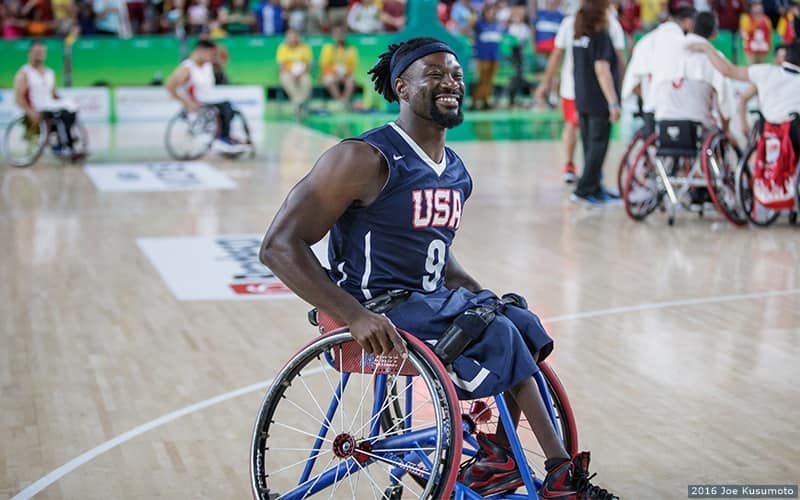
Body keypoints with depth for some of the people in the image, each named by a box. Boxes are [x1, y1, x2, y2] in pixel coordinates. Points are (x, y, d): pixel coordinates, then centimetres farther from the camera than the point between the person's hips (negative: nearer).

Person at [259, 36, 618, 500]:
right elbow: (279, 245, -20)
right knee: (497, 337, -20)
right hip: (379, 310, -8)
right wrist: (355, 315, -31)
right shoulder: (365, 159, -16)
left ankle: (495, 460, -5)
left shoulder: (457, 172, 10)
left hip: (431, 299, 8)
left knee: (523, 324, -11)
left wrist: (483, 295, 9)